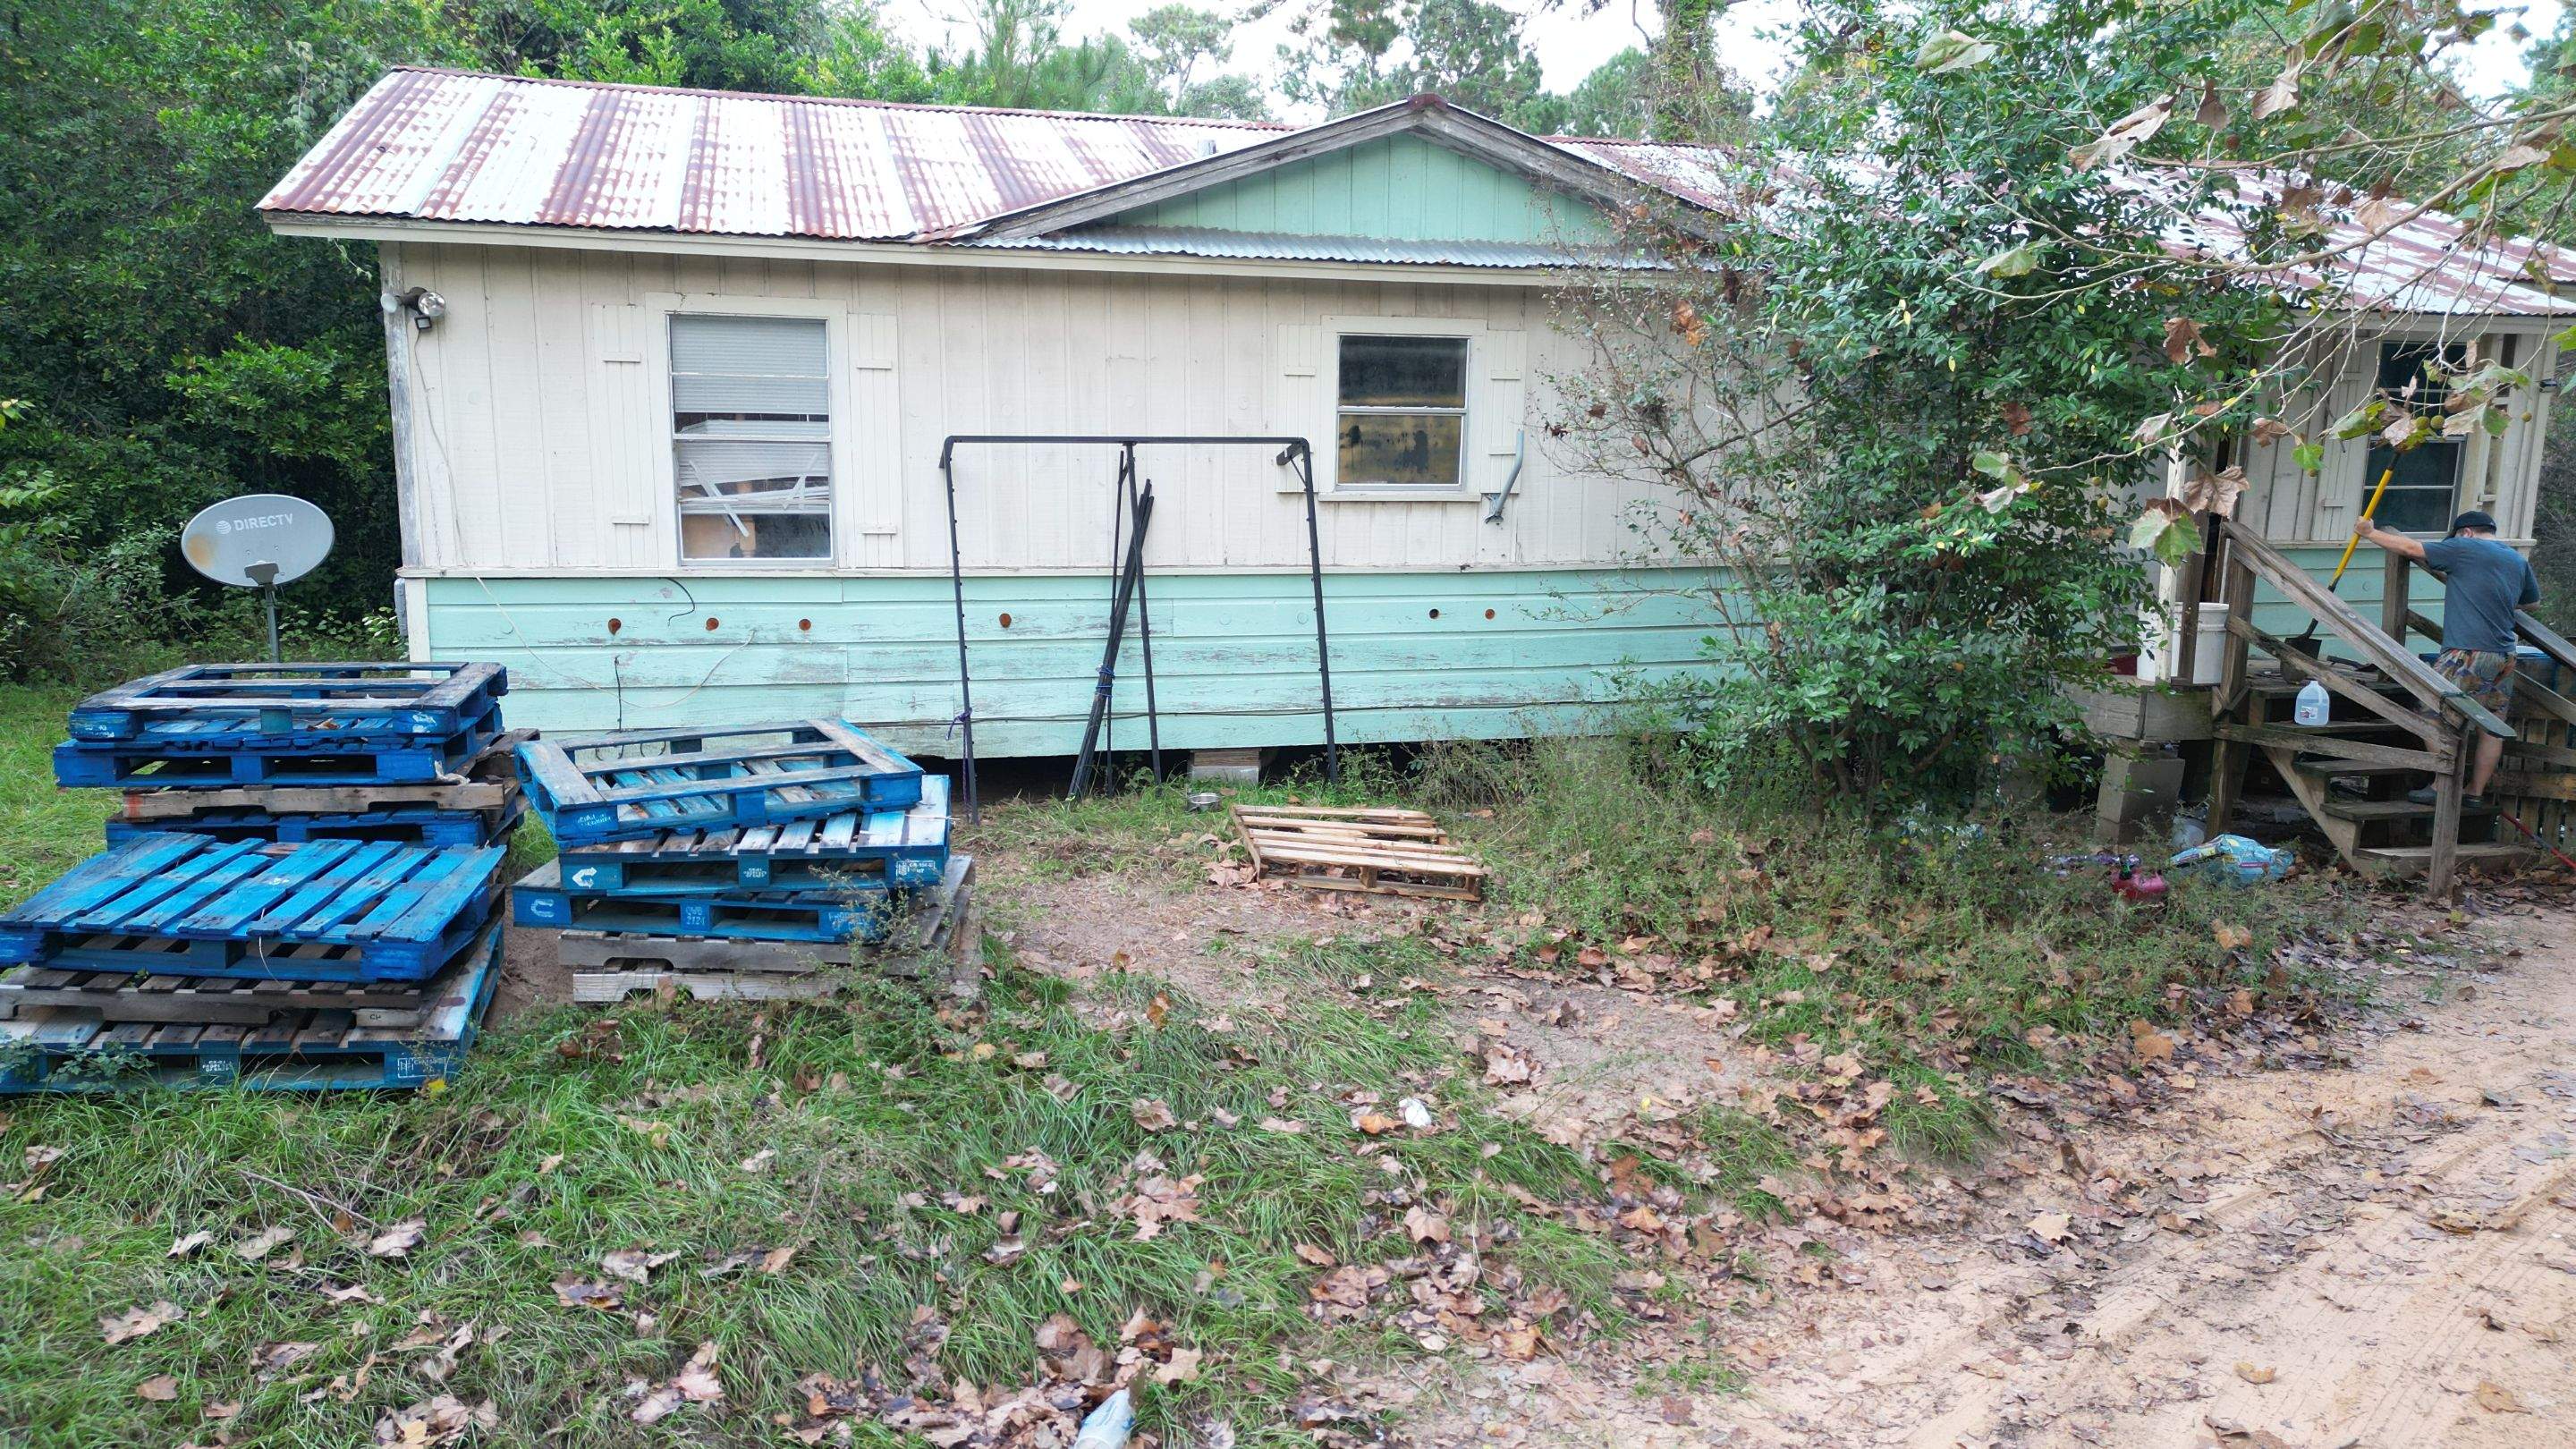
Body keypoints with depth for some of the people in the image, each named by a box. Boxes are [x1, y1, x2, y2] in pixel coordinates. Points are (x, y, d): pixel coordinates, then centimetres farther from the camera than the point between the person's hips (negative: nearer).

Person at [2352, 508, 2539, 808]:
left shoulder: (2464, 548, -3)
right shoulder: (2519, 560, 18)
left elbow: (2411, 548, 0)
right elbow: (2532, 601, 32)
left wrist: (2370, 533, 11)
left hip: (2469, 653, -8)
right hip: (2505, 657, 8)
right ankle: (2476, 793, 14)